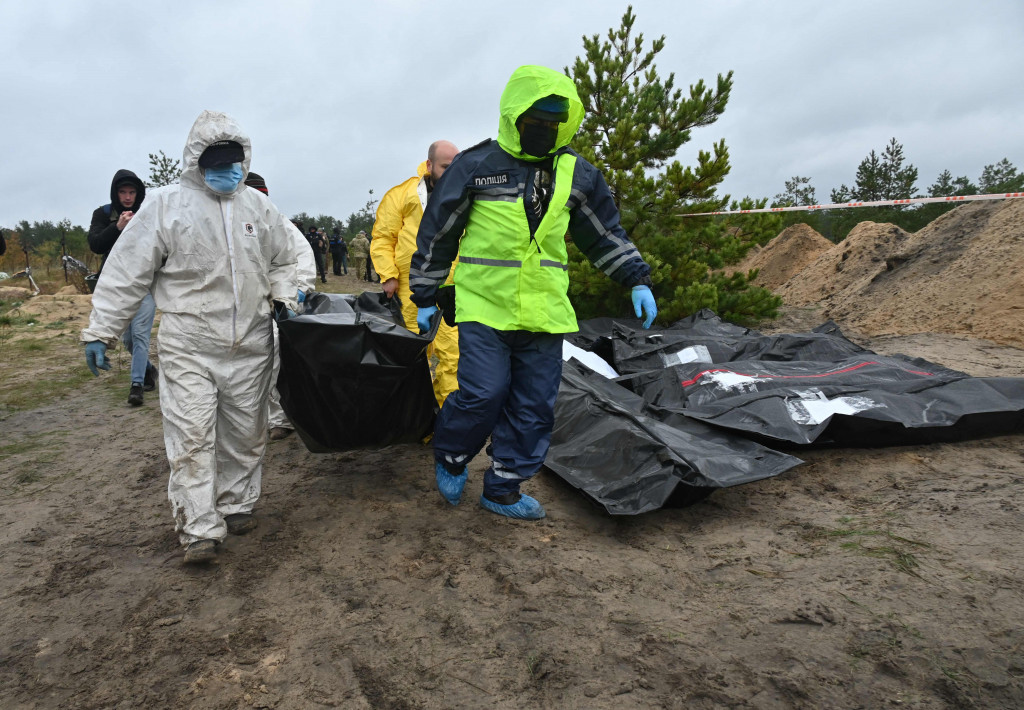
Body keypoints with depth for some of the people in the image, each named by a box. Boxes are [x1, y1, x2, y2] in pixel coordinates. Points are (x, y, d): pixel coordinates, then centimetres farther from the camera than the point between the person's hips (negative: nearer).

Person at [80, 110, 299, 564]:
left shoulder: (259, 207, 9)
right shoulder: (166, 205, -2)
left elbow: (282, 261, 22)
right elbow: (127, 272, -1)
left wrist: (284, 297, 4)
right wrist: (99, 331, -3)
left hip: (251, 344, 4)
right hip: (188, 346, -3)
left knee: (245, 433, 12)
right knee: (192, 437, -6)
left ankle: (237, 504, 30)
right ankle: (199, 530, 3)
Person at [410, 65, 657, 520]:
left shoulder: (577, 174, 10)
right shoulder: (475, 167, -2)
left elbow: (606, 235, 19)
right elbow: (436, 235, 4)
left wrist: (637, 280, 8)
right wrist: (425, 297, 6)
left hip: (544, 311, 4)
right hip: (484, 307, -4)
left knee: (534, 406, 6)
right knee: (483, 394, -12)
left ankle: (503, 489, 23)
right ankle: (449, 456, 20)